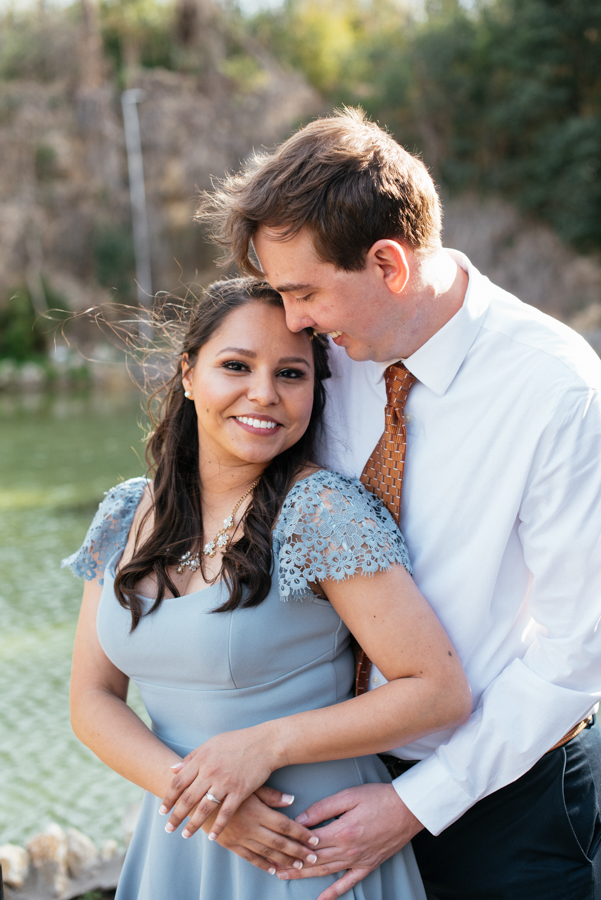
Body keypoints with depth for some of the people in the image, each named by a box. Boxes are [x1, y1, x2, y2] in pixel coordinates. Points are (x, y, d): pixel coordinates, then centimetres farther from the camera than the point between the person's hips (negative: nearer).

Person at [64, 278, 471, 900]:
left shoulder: (324, 511, -18)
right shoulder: (127, 516, -1)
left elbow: (442, 691, -19)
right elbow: (93, 701, 0)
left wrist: (267, 744, -23)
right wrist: (185, 783, -18)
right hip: (177, 845, 5)